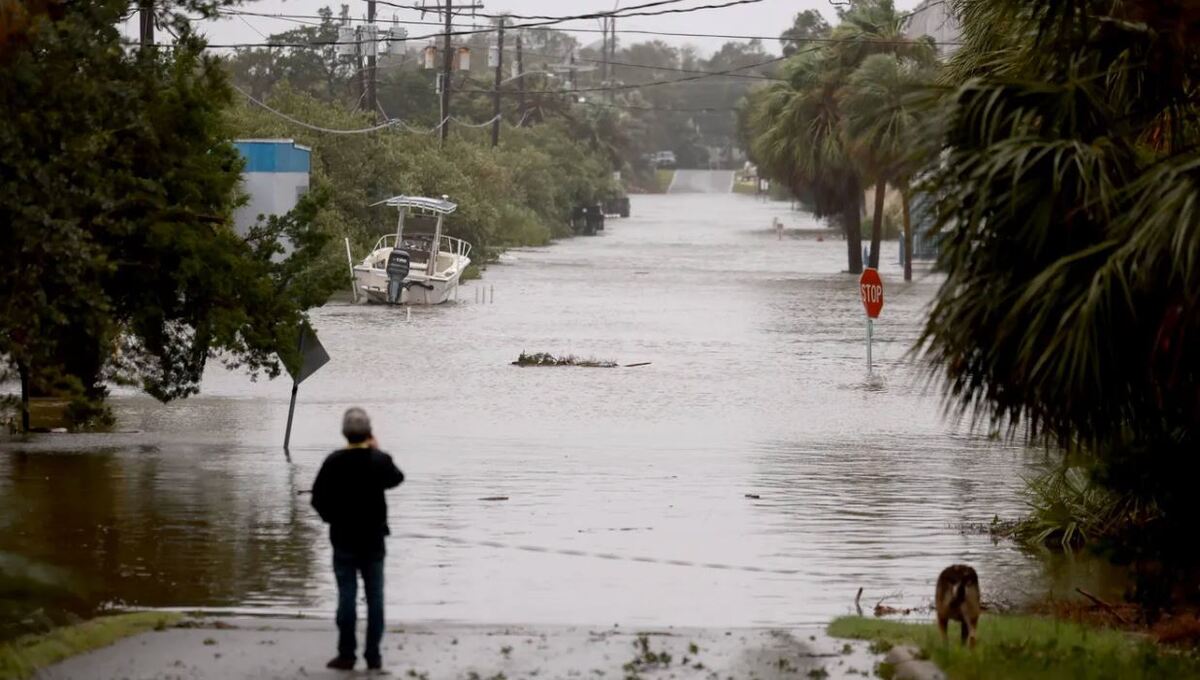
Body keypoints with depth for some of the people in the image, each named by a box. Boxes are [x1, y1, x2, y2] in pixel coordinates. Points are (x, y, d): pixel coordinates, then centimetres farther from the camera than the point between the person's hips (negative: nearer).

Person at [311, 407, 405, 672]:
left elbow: (318, 498, -9)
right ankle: (373, 655, 8)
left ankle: (346, 655, 4)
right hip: (373, 540, 1)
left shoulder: (334, 462, -12)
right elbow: (396, 478, 15)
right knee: (375, 597, 7)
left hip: (344, 540, -1)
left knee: (346, 596, 2)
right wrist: (377, 451, 19)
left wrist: (333, 518, 9)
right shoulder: (379, 461, -7)